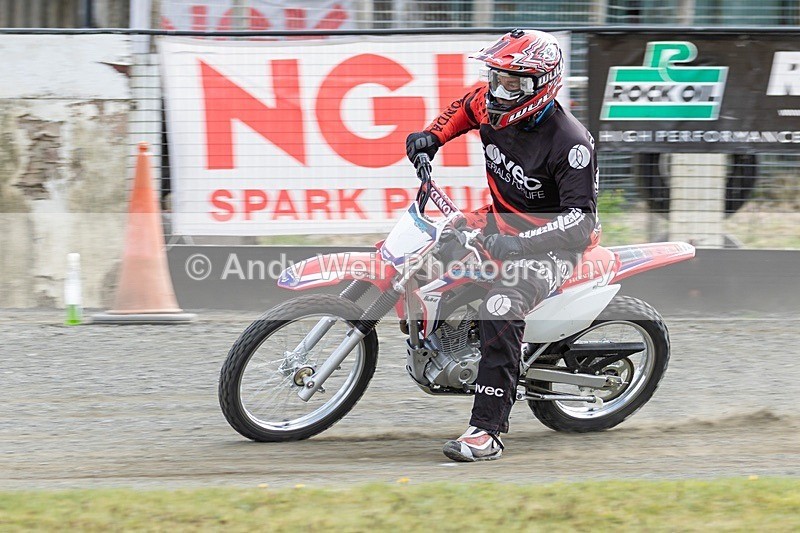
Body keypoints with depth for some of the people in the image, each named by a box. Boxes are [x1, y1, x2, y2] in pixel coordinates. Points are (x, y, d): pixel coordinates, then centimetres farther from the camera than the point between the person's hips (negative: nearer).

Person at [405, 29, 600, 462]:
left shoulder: (569, 142, -26)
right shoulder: (492, 104, -4)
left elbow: (580, 218, -29)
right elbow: (464, 109, 22)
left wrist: (518, 243, -40)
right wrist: (433, 136, 4)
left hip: (553, 242, -9)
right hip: (501, 223, 9)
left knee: (500, 312, -31)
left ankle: (487, 432, -35)